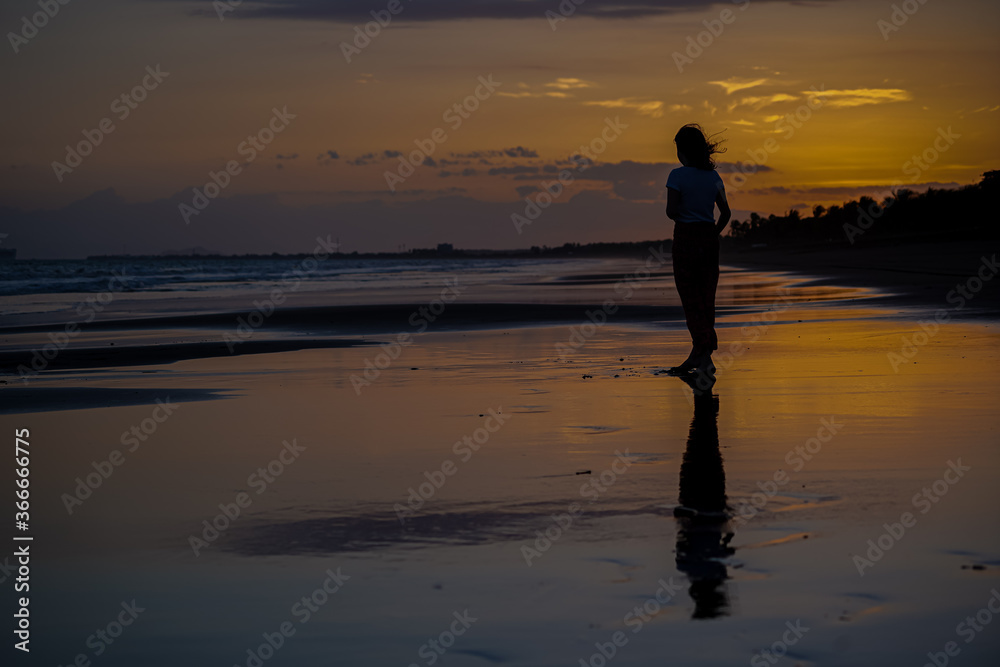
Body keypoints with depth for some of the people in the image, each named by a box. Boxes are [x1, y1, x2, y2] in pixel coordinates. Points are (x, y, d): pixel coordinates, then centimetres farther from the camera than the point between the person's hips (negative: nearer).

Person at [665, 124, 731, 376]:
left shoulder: (678, 175, -10)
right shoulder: (713, 176, 7)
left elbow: (671, 211, -16)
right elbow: (726, 213, 9)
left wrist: (680, 219, 5)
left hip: (686, 238, -5)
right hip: (709, 239, 5)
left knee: (691, 301, -3)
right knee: (706, 300, 10)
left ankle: (705, 357, -14)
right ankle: (696, 357, 17)